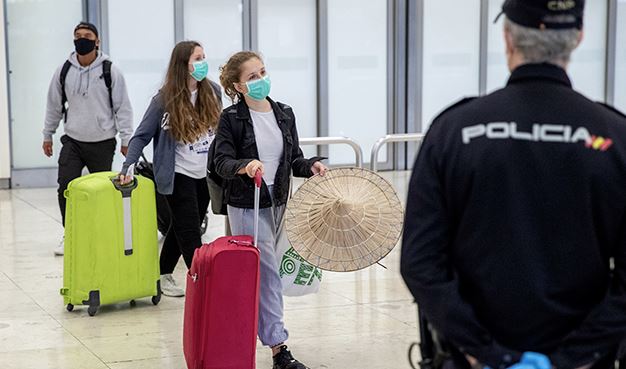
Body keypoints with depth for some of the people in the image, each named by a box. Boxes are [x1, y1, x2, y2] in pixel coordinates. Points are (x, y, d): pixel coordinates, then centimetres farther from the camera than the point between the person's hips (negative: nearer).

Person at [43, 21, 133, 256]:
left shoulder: (110, 71, -5)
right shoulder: (63, 71, 3)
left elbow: (123, 107, -3)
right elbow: (54, 105, 13)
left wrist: (126, 139, -6)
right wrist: (47, 135, 15)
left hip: (102, 143, -2)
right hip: (72, 142, 2)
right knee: (66, 188, -7)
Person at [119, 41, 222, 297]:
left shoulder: (212, 91, 1)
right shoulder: (165, 99, -12)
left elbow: (220, 129, 13)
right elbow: (142, 136, -10)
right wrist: (129, 166, -23)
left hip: (205, 174, 5)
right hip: (179, 175, -5)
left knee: (181, 228, 16)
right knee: (189, 231, -5)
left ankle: (163, 274, 29)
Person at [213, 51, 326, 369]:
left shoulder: (284, 114, 7)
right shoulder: (231, 118, -8)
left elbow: (293, 159, 10)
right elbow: (222, 163, -12)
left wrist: (311, 165, -10)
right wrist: (245, 165, -31)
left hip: (277, 203, 6)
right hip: (247, 206, -6)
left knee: (256, 272, 16)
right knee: (267, 273, -9)